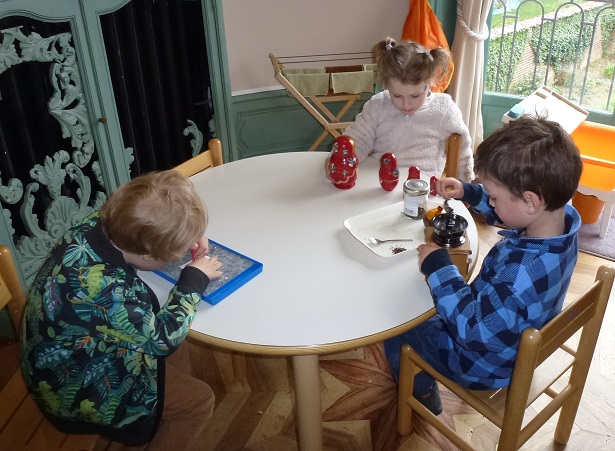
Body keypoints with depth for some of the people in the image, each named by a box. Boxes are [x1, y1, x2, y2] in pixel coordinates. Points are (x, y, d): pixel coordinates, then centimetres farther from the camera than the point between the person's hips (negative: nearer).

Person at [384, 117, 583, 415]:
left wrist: (437, 266, -27)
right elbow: (506, 210, 5)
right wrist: (468, 193, -4)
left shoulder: (523, 270, -45)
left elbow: (472, 327, -32)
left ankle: (424, 397, 37)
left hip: (485, 364, -8)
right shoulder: (563, 215, -19)